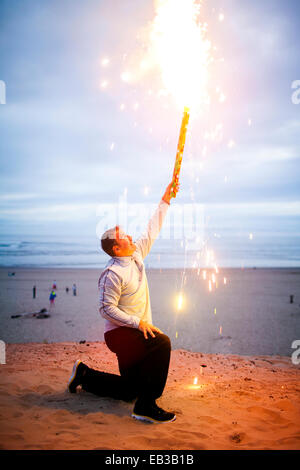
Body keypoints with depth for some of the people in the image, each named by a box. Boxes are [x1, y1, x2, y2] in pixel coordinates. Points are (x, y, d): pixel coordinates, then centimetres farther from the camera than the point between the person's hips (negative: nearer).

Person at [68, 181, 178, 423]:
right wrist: (138, 322, -25)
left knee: (129, 390, 16)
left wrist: (165, 201, 12)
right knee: (161, 342, -33)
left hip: (134, 332, 9)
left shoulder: (136, 256, 5)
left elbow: (152, 231, 12)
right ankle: (146, 405, -25)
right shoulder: (113, 274, -19)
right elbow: (106, 308, -21)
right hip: (120, 333, -9)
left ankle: (85, 374, 32)